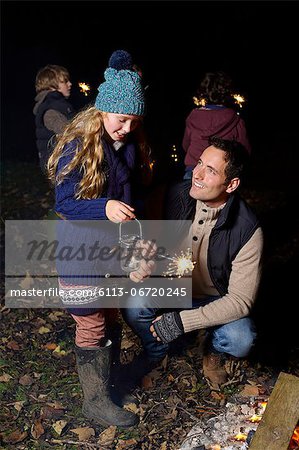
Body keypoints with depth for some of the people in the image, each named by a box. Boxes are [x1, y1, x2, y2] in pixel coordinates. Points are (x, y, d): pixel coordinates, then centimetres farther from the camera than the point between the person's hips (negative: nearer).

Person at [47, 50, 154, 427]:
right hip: (82, 251, -6)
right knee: (92, 325, 4)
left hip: (115, 246, 6)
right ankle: (95, 400, 21)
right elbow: (64, 204, -19)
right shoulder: (79, 146, -18)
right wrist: (104, 208, -37)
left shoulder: (129, 144, 1)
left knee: (110, 318, 18)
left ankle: (107, 379, 39)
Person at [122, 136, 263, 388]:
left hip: (216, 300, -2)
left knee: (241, 341, -30)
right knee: (134, 306, -27)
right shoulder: (177, 196, -17)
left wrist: (183, 321, -28)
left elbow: (241, 299, -22)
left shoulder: (248, 230, -24)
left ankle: (214, 351, 11)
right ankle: (156, 354, 8)